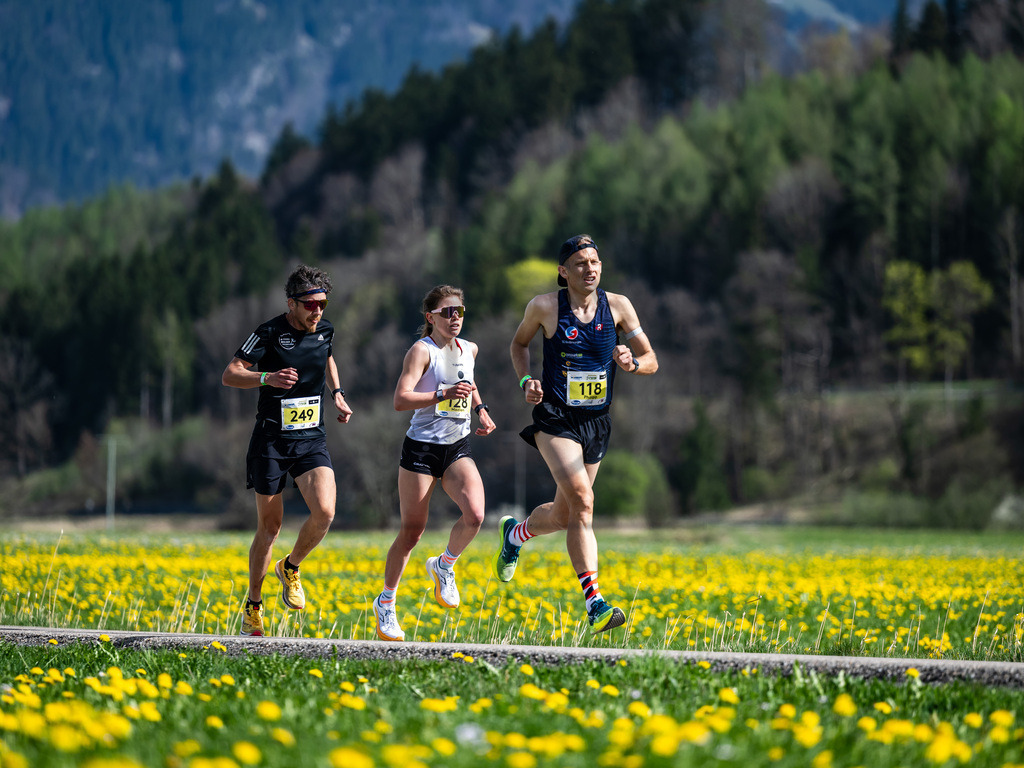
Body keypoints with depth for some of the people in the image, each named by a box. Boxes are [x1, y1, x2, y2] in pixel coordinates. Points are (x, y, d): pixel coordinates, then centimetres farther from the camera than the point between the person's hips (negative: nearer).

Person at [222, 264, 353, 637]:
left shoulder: (325, 330, 4)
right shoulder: (269, 333, -11)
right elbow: (229, 375, -12)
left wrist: (337, 393, 13)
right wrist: (268, 377, -28)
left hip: (311, 440, 3)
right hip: (271, 441, -3)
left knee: (324, 512, -19)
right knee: (270, 526, 2)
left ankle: (291, 568, 10)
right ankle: (253, 605, 19)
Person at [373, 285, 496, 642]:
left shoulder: (469, 349, 9)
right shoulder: (422, 350, -11)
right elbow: (400, 400, -22)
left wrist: (480, 408, 15)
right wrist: (444, 394, -31)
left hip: (458, 450, 5)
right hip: (421, 449, -5)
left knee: (475, 515, -20)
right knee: (412, 532, 0)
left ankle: (444, 565, 9)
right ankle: (386, 602, 19)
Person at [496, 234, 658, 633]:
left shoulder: (617, 306, -1)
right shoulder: (545, 306, -6)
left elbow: (651, 361, 5)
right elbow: (519, 343, 13)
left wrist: (631, 362, -18)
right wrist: (526, 380, -4)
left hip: (596, 422, 4)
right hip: (556, 420, -4)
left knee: (564, 514, 15)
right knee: (582, 500, -24)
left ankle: (515, 533, 50)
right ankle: (594, 602, -26)